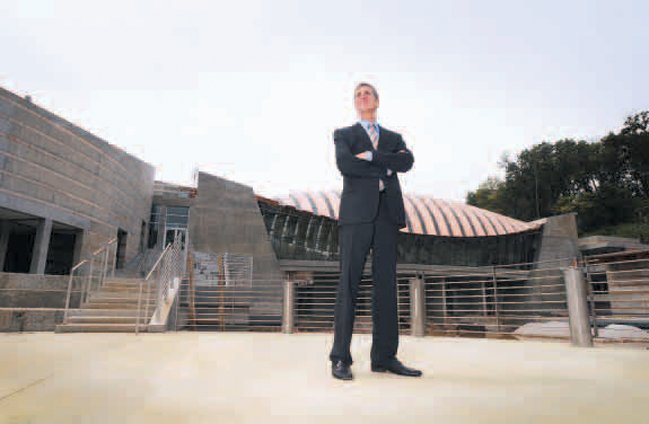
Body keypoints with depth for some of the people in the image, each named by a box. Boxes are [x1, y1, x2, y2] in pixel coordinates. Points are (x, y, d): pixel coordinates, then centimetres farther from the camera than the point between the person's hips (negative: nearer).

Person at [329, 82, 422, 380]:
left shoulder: (394, 138, 24)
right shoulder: (344, 135, 16)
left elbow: (407, 162, 1)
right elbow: (344, 164, -6)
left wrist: (370, 156, -6)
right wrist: (385, 167, -1)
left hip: (387, 213, 3)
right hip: (357, 212, -3)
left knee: (386, 285, 2)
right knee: (349, 283, -6)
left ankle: (384, 357, 8)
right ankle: (341, 359, -1)